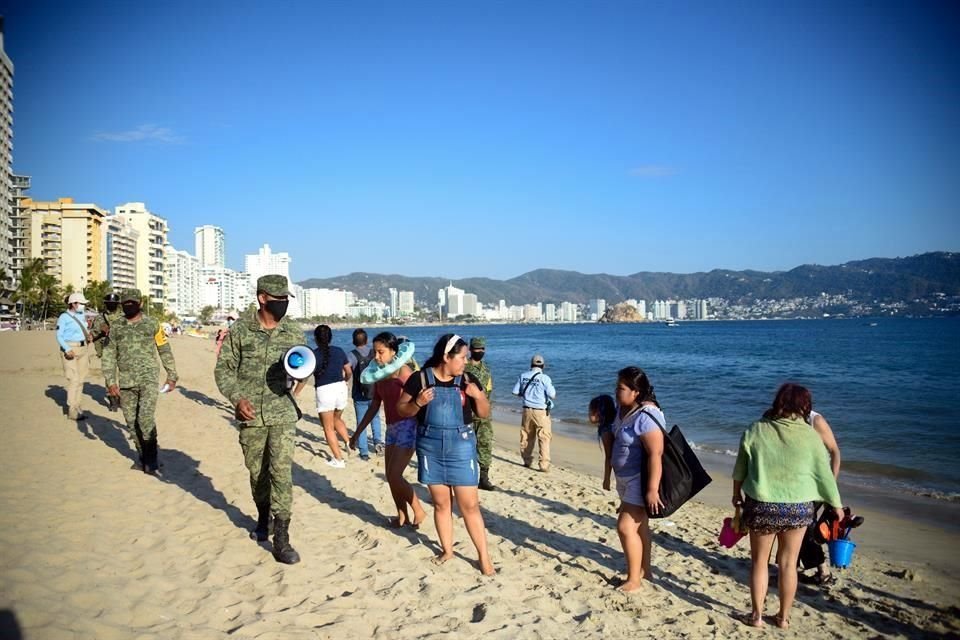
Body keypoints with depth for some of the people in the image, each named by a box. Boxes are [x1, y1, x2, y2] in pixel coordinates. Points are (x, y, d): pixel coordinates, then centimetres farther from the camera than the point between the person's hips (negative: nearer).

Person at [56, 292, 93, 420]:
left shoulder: (82, 316, 10)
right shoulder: (64, 317, -10)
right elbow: (59, 336, -11)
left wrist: (88, 336, -2)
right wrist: (67, 349, -24)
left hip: (82, 349, 7)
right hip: (69, 349, -7)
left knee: (81, 379, 8)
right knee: (73, 380, -10)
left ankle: (77, 407, 17)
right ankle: (72, 411, -6)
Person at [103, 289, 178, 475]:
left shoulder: (152, 324, 3)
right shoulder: (115, 327, 8)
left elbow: (165, 350, 8)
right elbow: (109, 355, 8)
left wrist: (171, 376, 7)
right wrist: (110, 381, 0)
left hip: (148, 379, -3)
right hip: (125, 382, 4)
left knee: (146, 418, -15)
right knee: (131, 421, 8)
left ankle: (151, 459, -2)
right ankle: (143, 456, 23)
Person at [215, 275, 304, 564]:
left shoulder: (294, 331, 0)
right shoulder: (240, 329, -5)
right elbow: (224, 369, 0)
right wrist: (237, 398, -15)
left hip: (282, 413, 0)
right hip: (250, 414, 0)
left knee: (281, 472, -9)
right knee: (257, 472, 14)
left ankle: (281, 539, -4)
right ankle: (263, 518, 40)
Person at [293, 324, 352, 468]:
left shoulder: (314, 354, -9)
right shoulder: (339, 351, 4)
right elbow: (348, 372, 13)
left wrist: (295, 394, -3)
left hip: (325, 391, -5)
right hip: (341, 388, 5)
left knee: (328, 427, 8)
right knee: (337, 419, 30)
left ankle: (338, 460, 10)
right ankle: (348, 441, 13)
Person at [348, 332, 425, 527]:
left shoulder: (403, 371, -14)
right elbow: (374, 407, 17)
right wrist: (357, 432, 19)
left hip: (407, 426, -8)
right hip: (392, 428, 8)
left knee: (394, 476, -10)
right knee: (391, 476, 10)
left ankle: (419, 512, 8)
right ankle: (402, 517, 25)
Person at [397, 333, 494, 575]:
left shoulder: (467, 380, -1)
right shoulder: (420, 378, -5)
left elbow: (484, 414, 5)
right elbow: (402, 410, 0)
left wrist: (479, 396, -14)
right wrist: (417, 403, -19)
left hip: (461, 447, 0)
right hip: (431, 448, 0)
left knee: (470, 504, 0)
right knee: (441, 503, 12)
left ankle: (484, 556, 9)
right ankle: (447, 549, 28)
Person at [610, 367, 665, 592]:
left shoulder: (646, 417, -27)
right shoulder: (624, 409, 2)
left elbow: (655, 454, -28)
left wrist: (652, 489, -29)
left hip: (640, 482, -9)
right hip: (627, 479, 9)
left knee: (626, 527, -7)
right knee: (639, 525, 19)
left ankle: (633, 580, 7)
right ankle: (644, 570, 33)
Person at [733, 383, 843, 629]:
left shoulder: (755, 431, -6)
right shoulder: (810, 436, -8)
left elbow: (740, 469, 4)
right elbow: (824, 474, 0)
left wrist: (737, 494, 21)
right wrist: (836, 505, 15)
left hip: (761, 506, 0)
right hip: (798, 508, 0)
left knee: (759, 561, 15)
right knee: (788, 563, 15)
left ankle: (757, 615, 23)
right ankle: (784, 617, 26)